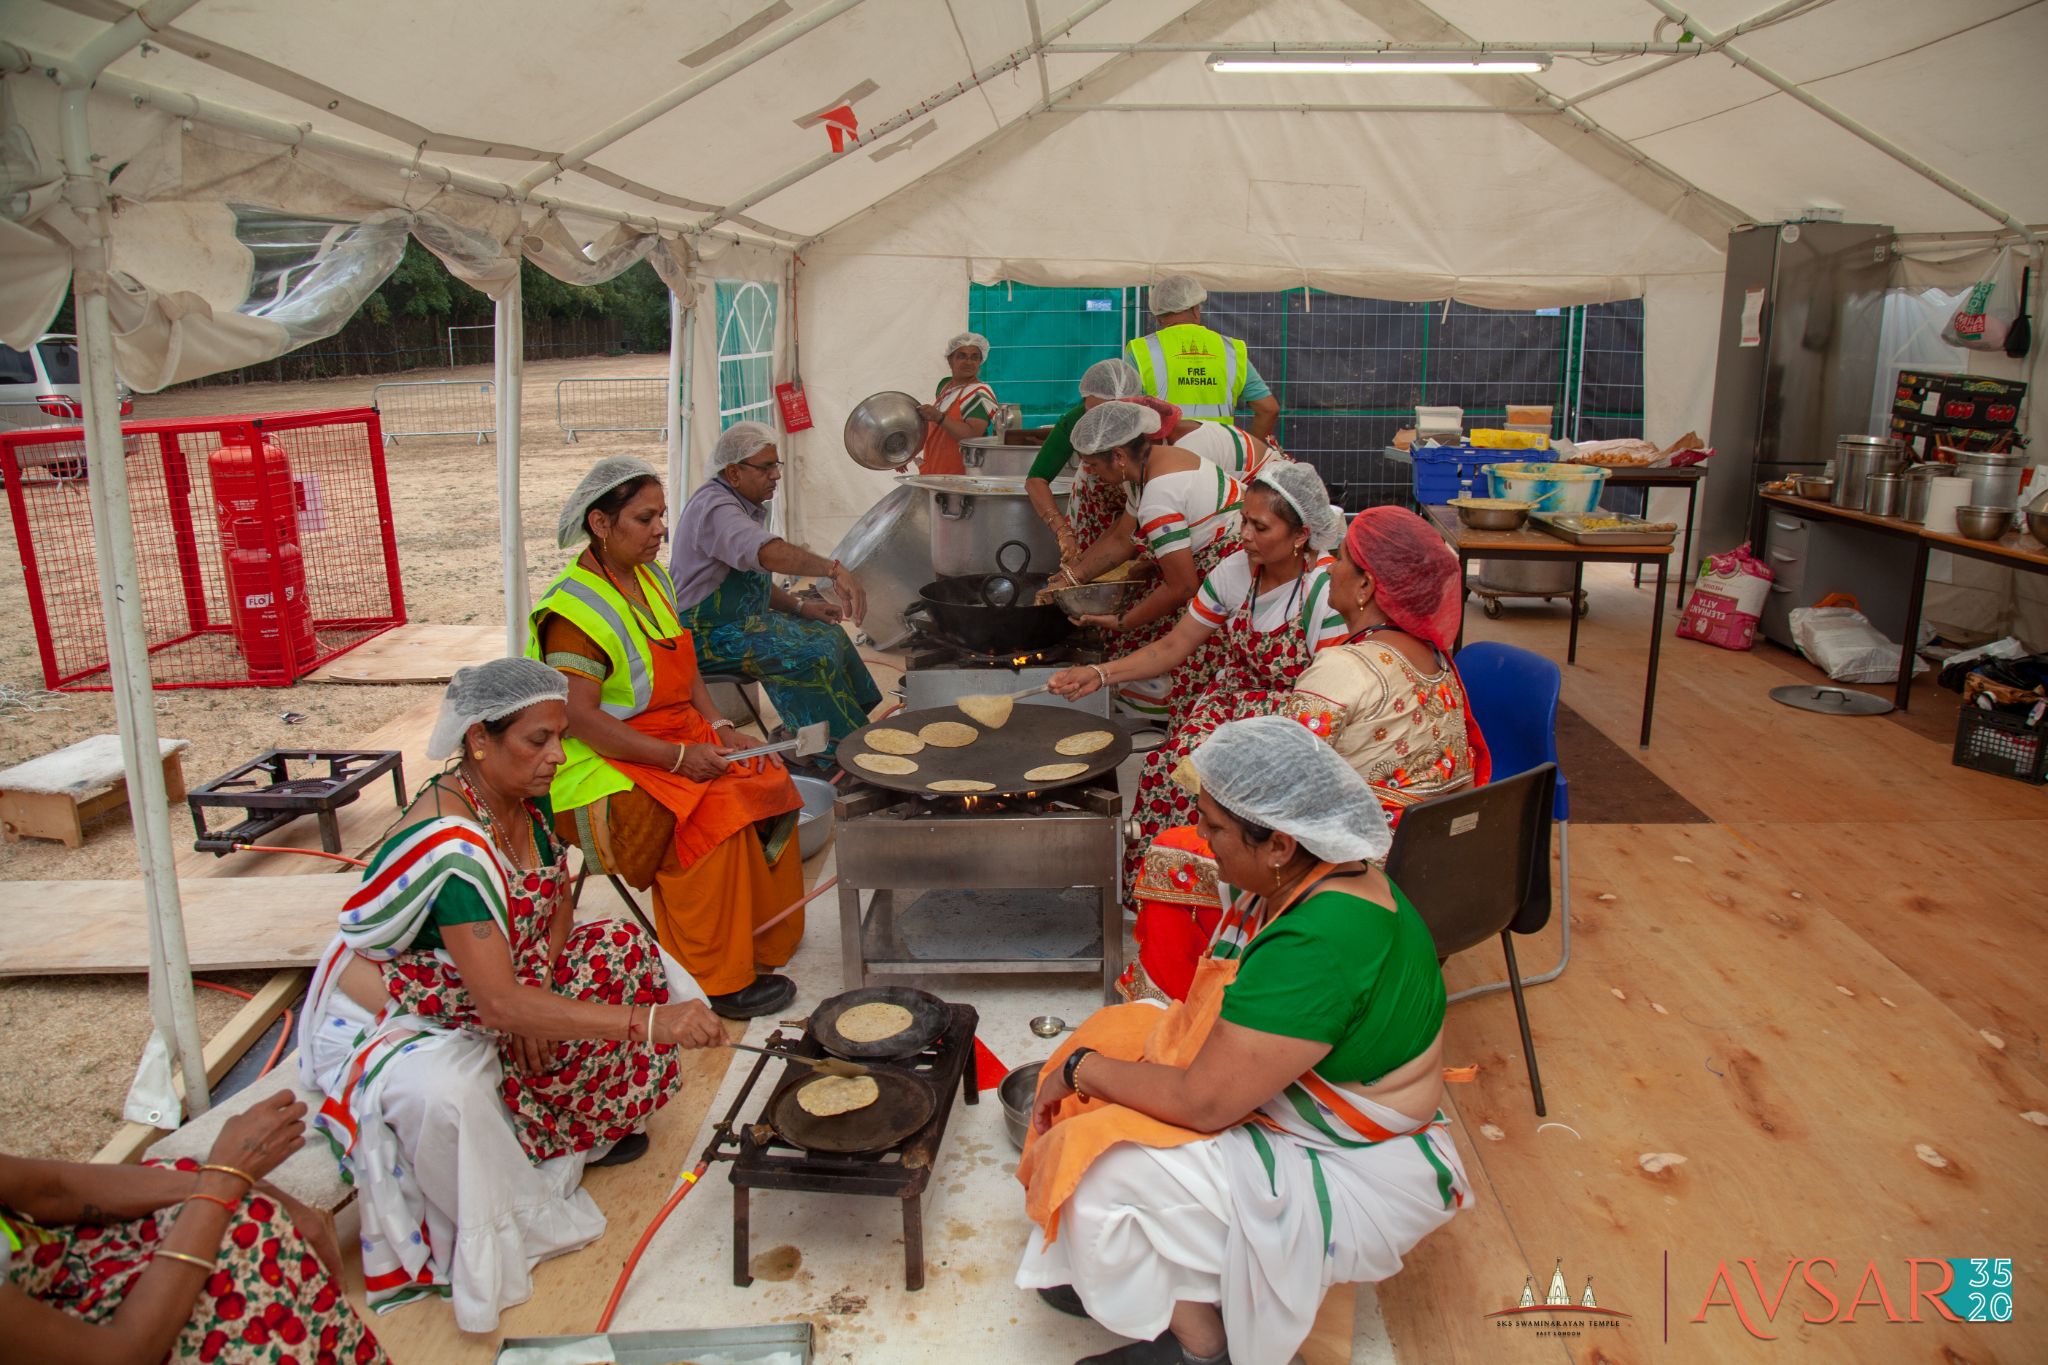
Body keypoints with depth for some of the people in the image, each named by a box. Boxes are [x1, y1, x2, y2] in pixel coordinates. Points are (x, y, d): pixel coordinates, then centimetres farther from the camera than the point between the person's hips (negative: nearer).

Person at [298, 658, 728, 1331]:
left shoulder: (527, 799, -9)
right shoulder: (449, 843, -35)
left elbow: (558, 909, 4)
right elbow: (500, 1004, -41)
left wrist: (536, 994, -14)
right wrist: (646, 1021, -46)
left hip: (479, 998, 8)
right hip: (384, 1023, -8)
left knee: (625, 953, -4)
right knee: (447, 1094, -39)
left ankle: (576, 1129, 6)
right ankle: (476, 1245, -11)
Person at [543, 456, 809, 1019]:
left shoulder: (653, 579, 11)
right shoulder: (574, 608, -17)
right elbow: (580, 720, -23)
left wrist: (720, 728, 0)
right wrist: (678, 757, -25)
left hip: (680, 744, 9)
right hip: (600, 770, -8)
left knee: (766, 782, -11)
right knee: (712, 818, -28)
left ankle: (762, 939, 1)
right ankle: (717, 980, -17)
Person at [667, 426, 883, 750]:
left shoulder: (748, 506, 12)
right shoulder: (714, 507, -22)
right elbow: (769, 552, -41)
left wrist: (799, 607, 6)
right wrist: (833, 569, -50)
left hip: (745, 619, 11)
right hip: (709, 634, -11)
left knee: (831, 634, 7)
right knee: (811, 658, -22)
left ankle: (862, 729, 9)